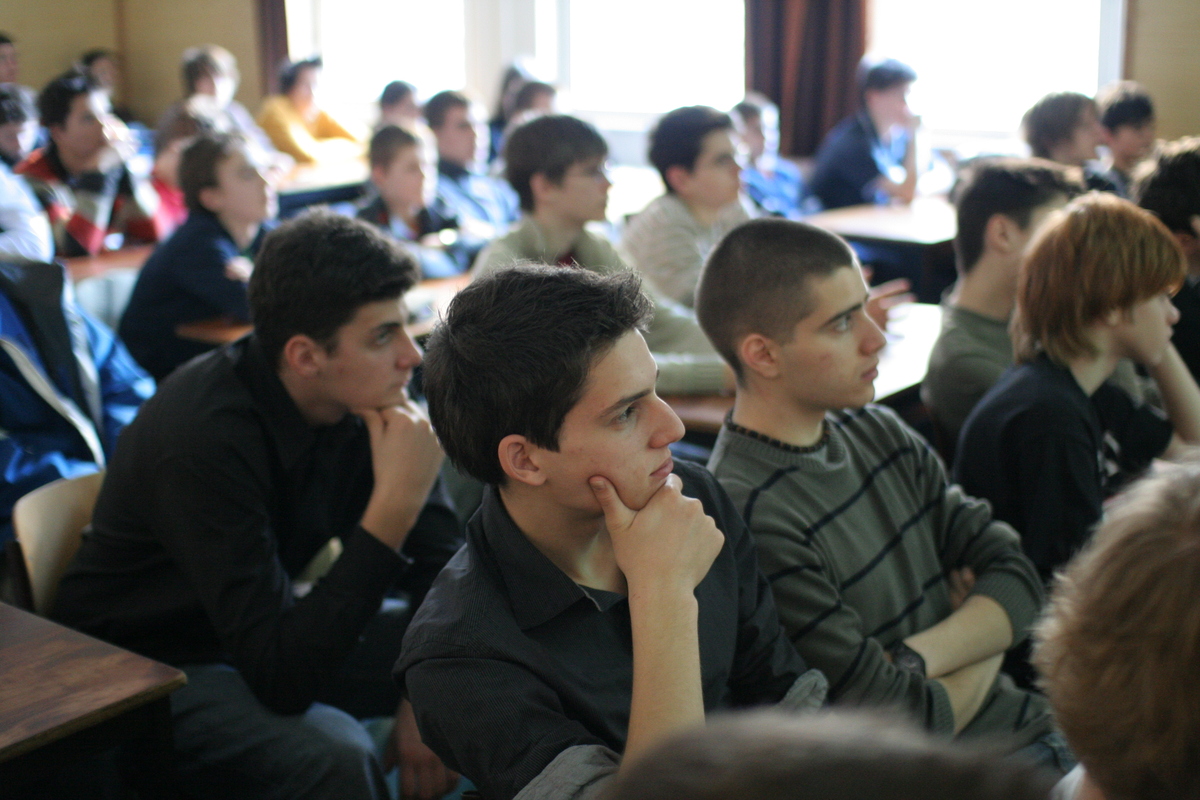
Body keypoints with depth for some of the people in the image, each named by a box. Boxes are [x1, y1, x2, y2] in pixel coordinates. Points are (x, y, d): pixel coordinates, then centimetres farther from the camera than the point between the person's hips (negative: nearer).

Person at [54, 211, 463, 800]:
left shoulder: (365, 395, -11)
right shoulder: (204, 440, -31)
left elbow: (440, 554, -1)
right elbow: (282, 675, -35)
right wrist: (394, 505, -38)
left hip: (266, 627, 7)